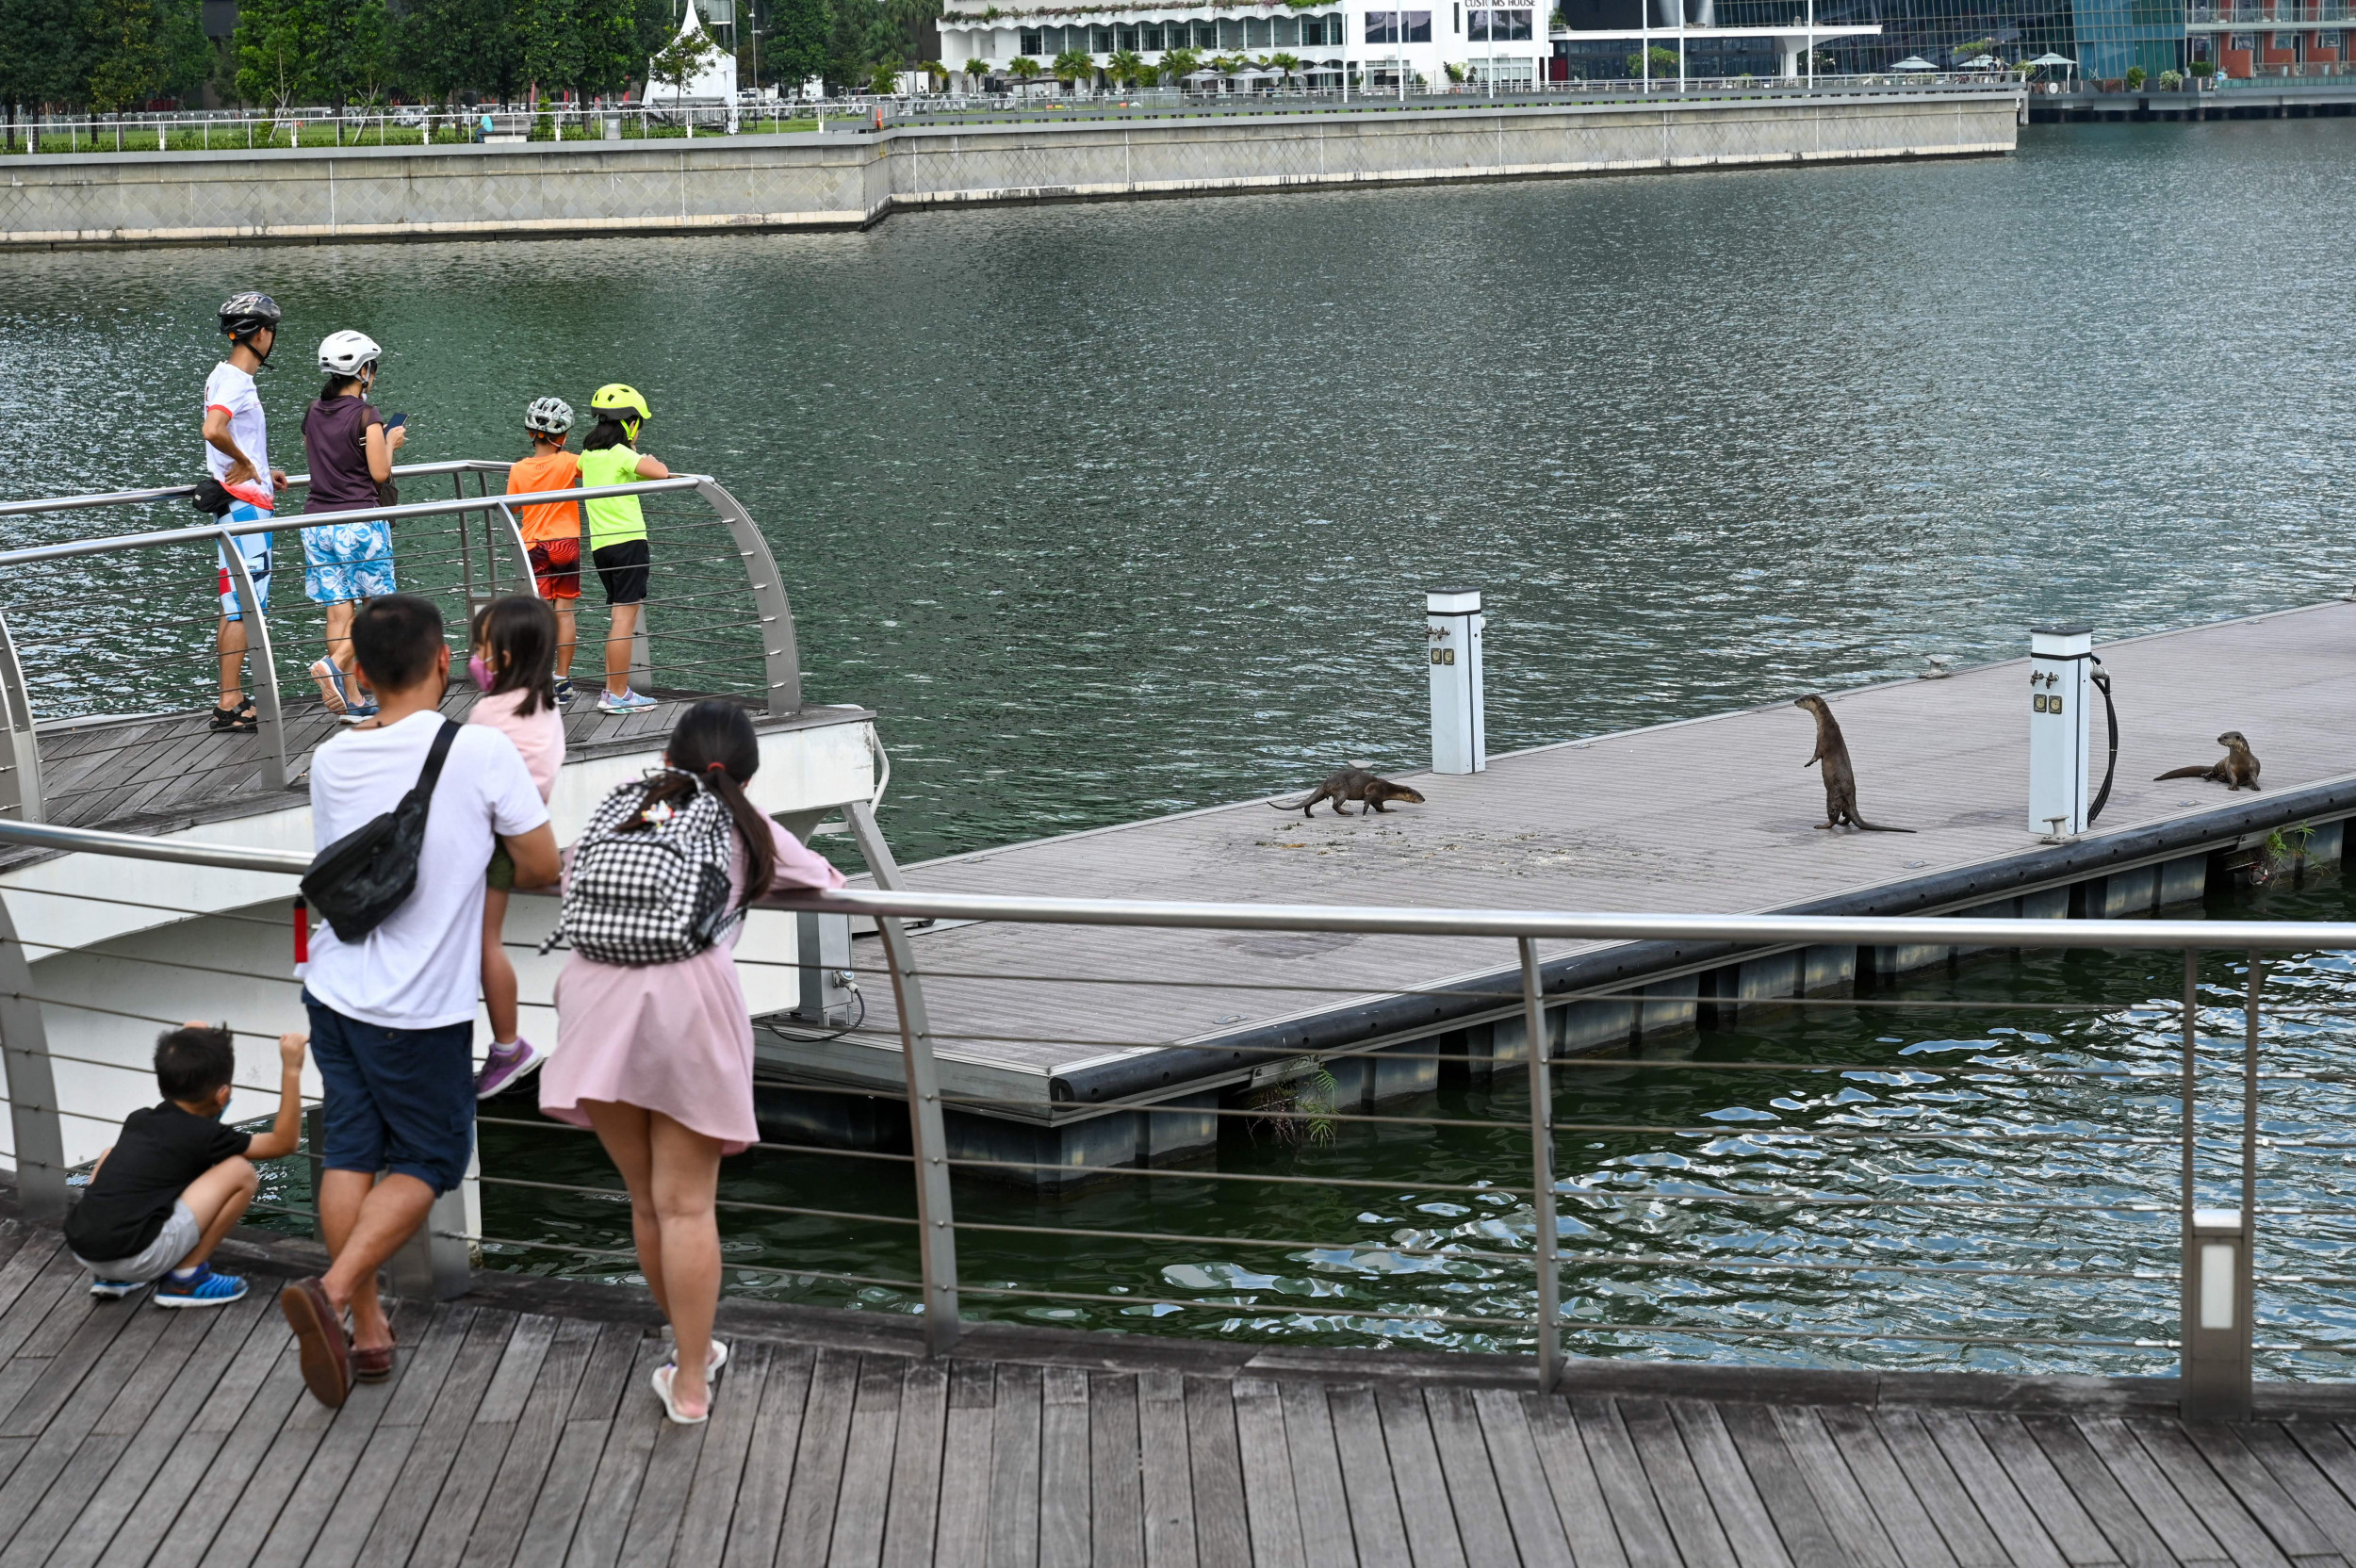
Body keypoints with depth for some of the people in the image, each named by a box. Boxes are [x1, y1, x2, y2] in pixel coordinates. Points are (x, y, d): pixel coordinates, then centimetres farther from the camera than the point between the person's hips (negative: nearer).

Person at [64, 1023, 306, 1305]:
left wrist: (187, 1042, 53)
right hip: (137, 1258, -7)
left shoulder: (137, 1120, 20)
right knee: (240, 1172, 2)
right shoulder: (205, 1136, 1)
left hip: (80, 1249, 7)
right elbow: (283, 1142, 11)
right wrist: (291, 1070, 9)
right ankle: (184, 1278, 7)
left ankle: (111, 1277, 24)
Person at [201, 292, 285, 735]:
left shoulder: (226, 377, 15)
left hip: (243, 504, 10)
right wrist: (246, 464, -19)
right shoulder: (234, 380, -16)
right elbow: (213, 431, -33)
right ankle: (230, 705, -6)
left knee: (235, 606, 13)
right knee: (242, 605, -8)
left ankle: (233, 700, 19)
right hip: (244, 504, -10)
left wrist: (262, 472, 16)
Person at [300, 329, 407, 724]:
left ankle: (354, 701, 6)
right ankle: (334, 664, -18)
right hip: (359, 521, -6)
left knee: (338, 611, 5)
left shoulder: (313, 413, 7)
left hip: (317, 521, 6)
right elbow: (380, 473, -12)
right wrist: (390, 442, 6)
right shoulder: (366, 415, -12)